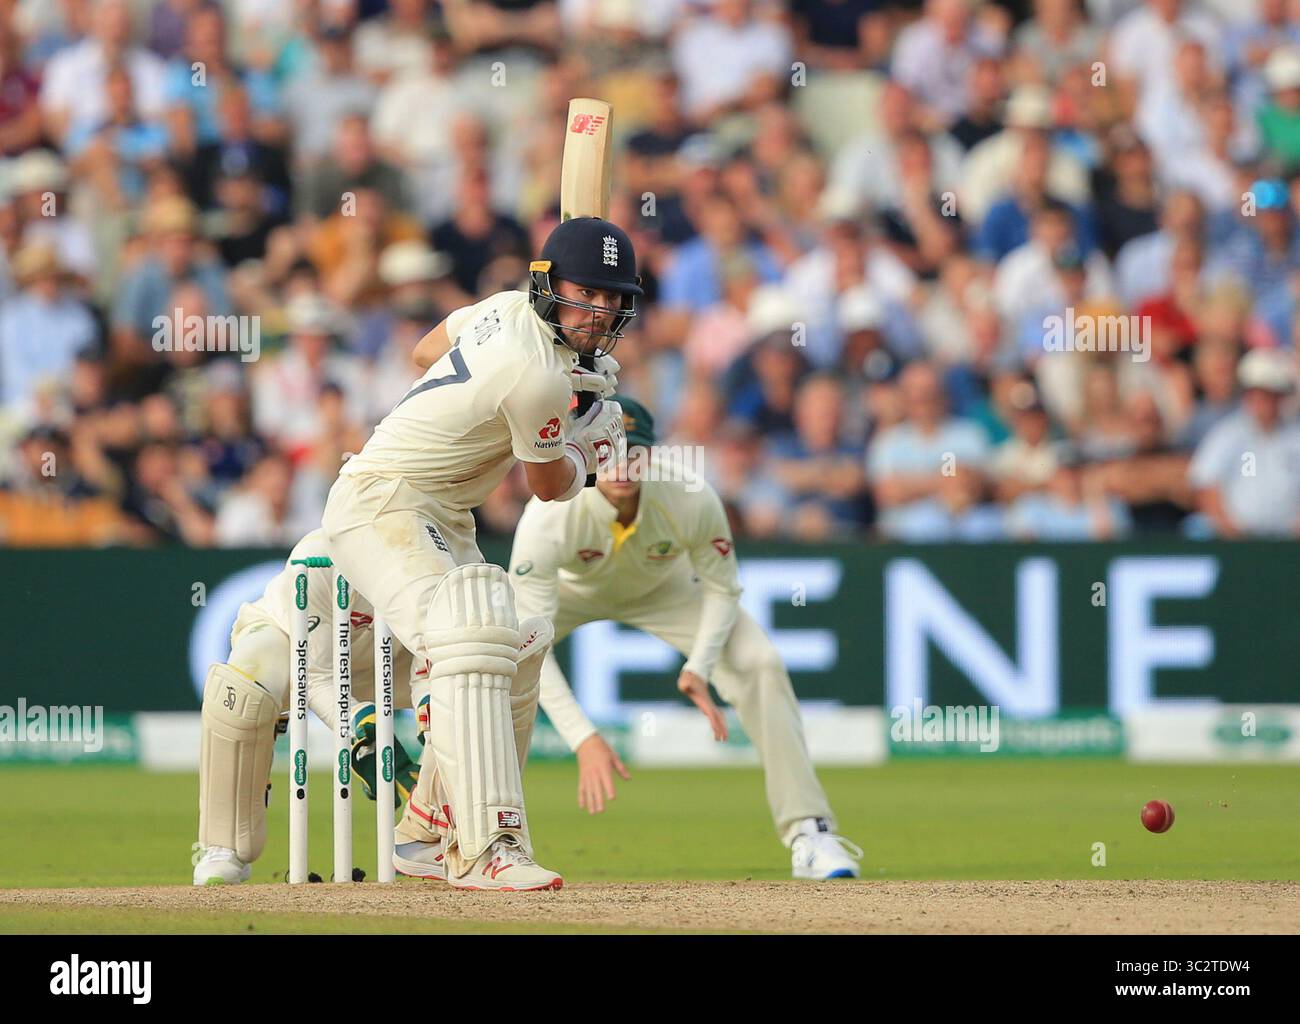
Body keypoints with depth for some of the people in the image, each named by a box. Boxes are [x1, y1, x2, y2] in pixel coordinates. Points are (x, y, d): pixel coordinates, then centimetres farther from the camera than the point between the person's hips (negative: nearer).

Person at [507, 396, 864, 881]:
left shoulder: (692, 500, -35)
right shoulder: (548, 518, -41)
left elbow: (721, 589, -16)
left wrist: (699, 667, -34)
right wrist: (583, 739, -50)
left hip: (664, 587, 1)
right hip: (572, 588, -1)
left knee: (759, 663, -18)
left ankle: (809, 833, -10)